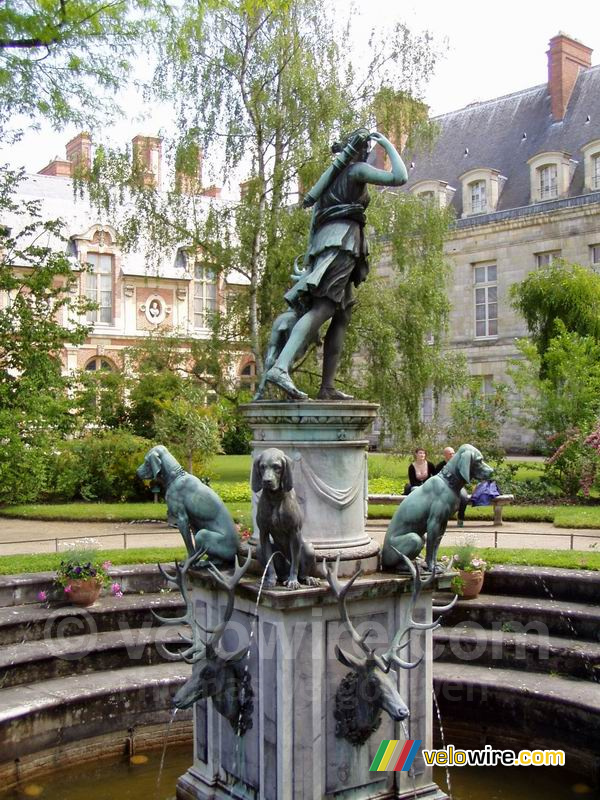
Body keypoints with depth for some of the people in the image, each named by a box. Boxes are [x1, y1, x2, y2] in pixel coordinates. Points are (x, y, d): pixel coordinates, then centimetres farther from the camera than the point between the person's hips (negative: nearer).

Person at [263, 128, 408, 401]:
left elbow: (314, 220, 27)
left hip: (323, 242, 9)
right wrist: (389, 145, 11)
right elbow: (399, 177, -4)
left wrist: (309, 260, 25)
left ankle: (327, 387, -3)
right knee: (324, 308, -23)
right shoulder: (357, 169, 7)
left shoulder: (333, 175, 31)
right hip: (342, 238, -9)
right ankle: (280, 368, -41)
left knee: (342, 316, 6)